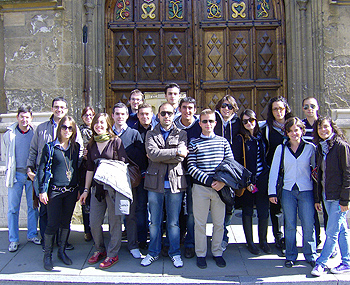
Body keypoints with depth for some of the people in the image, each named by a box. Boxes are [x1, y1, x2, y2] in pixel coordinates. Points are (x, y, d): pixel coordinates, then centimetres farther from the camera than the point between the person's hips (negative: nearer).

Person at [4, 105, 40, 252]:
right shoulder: (9, 134, 1)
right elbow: (7, 155, 11)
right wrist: (10, 172, 5)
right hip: (16, 174, -1)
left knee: (33, 206, 9)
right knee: (13, 208, 2)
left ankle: (32, 235, 23)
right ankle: (13, 240, 11)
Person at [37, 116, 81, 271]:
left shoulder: (76, 147, 9)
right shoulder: (50, 147, -3)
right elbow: (41, 169, -3)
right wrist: (42, 190, -8)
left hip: (71, 191, 4)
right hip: (55, 191, -4)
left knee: (66, 223, 12)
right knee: (53, 224, -2)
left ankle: (61, 251, 27)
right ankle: (47, 254, 15)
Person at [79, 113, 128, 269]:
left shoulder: (116, 141, -3)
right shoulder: (91, 145, 12)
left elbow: (124, 164, -5)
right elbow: (90, 169, 15)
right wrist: (86, 189, 13)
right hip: (97, 187, 5)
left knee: (114, 221, 3)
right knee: (94, 223, 6)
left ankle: (112, 254, 16)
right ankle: (100, 250, 27)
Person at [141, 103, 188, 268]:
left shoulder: (181, 134, 7)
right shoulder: (151, 134, 8)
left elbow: (180, 157, -8)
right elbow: (152, 153, -11)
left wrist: (159, 156, -8)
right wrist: (176, 152, -11)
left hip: (175, 182, 0)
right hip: (155, 182, 1)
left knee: (173, 222, 8)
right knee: (154, 222, 10)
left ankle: (175, 253, 23)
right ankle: (153, 252, 24)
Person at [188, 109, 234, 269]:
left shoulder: (223, 141, 7)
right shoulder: (194, 144, 2)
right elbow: (191, 167, -5)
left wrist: (223, 181, -9)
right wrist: (209, 180, -15)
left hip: (220, 188, 2)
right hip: (200, 188, -2)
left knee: (219, 222, 9)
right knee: (200, 223, 5)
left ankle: (217, 252, 26)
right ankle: (201, 254, 20)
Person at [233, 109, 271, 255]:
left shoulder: (262, 136, 9)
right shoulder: (240, 139, -3)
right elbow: (236, 161, -5)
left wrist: (269, 176, 8)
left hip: (263, 180, 3)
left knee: (264, 212, 5)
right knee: (247, 212, 8)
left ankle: (263, 241, 23)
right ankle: (250, 242, 22)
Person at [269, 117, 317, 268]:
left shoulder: (310, 147, 3)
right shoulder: (281, 148, 4)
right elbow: (274, 170, 3)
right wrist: (272, 192, -2)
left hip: (306, 190, 0)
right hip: (288, 190, 1)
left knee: (308, 224, -1)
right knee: (290, 225, 6)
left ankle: (310, 255, 17)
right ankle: (290, 256, 19)